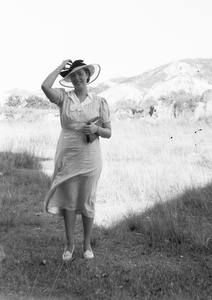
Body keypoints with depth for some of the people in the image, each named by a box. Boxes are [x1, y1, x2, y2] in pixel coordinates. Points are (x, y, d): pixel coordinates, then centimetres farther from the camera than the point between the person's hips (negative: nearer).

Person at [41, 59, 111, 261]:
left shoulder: (100, 102, 0)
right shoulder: (63, 97, -1)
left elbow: (108, 133, 1)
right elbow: (45, 87, -22)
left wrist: (96, 129, -21)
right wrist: (62, 65, -11)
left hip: (89, 158, 0)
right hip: (67, 156, 0)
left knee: (87, 202, 7)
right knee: (68, 200, 7)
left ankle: (87, 244, 24)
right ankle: (69, 244, 23)